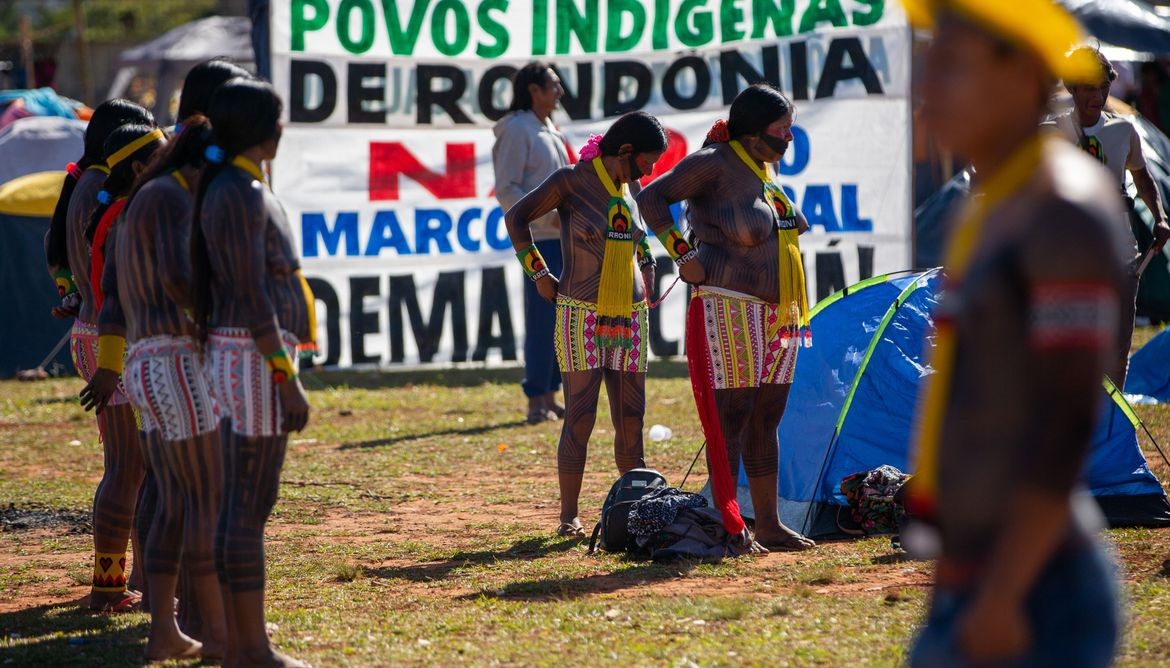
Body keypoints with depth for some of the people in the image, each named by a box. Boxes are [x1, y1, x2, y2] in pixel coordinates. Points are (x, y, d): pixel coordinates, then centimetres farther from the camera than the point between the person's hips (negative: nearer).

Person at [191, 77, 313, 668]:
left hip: (241, 358, 10)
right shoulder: (242, 194, -15)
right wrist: (287, 381, -19)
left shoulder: (231, 189, 15)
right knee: (250, 508, -8)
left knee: (239, 505, 10)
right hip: (256, 358, -10)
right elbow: (253, 297, -19)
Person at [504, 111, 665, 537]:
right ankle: (568, 517, -2)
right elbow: (517, 218, -3)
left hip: (630, 317, 6)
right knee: (580, 417, -8)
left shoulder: (630, 189, 10)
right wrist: (539, 274, -5)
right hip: (581, 316, -6)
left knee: (631, 417, 5)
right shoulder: (572, 181, -9)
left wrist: (646, 268, 17)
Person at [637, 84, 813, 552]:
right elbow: (652, 198, -14)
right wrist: (682, 255, -16)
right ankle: (727, 527, -6)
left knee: (766, 421, 12)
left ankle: (769, 524, 16)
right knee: (731, 421, -8)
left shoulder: (765, 169, 14)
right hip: (731, 310, -9)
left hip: (778, 315, 9)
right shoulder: (714, 163, -12)